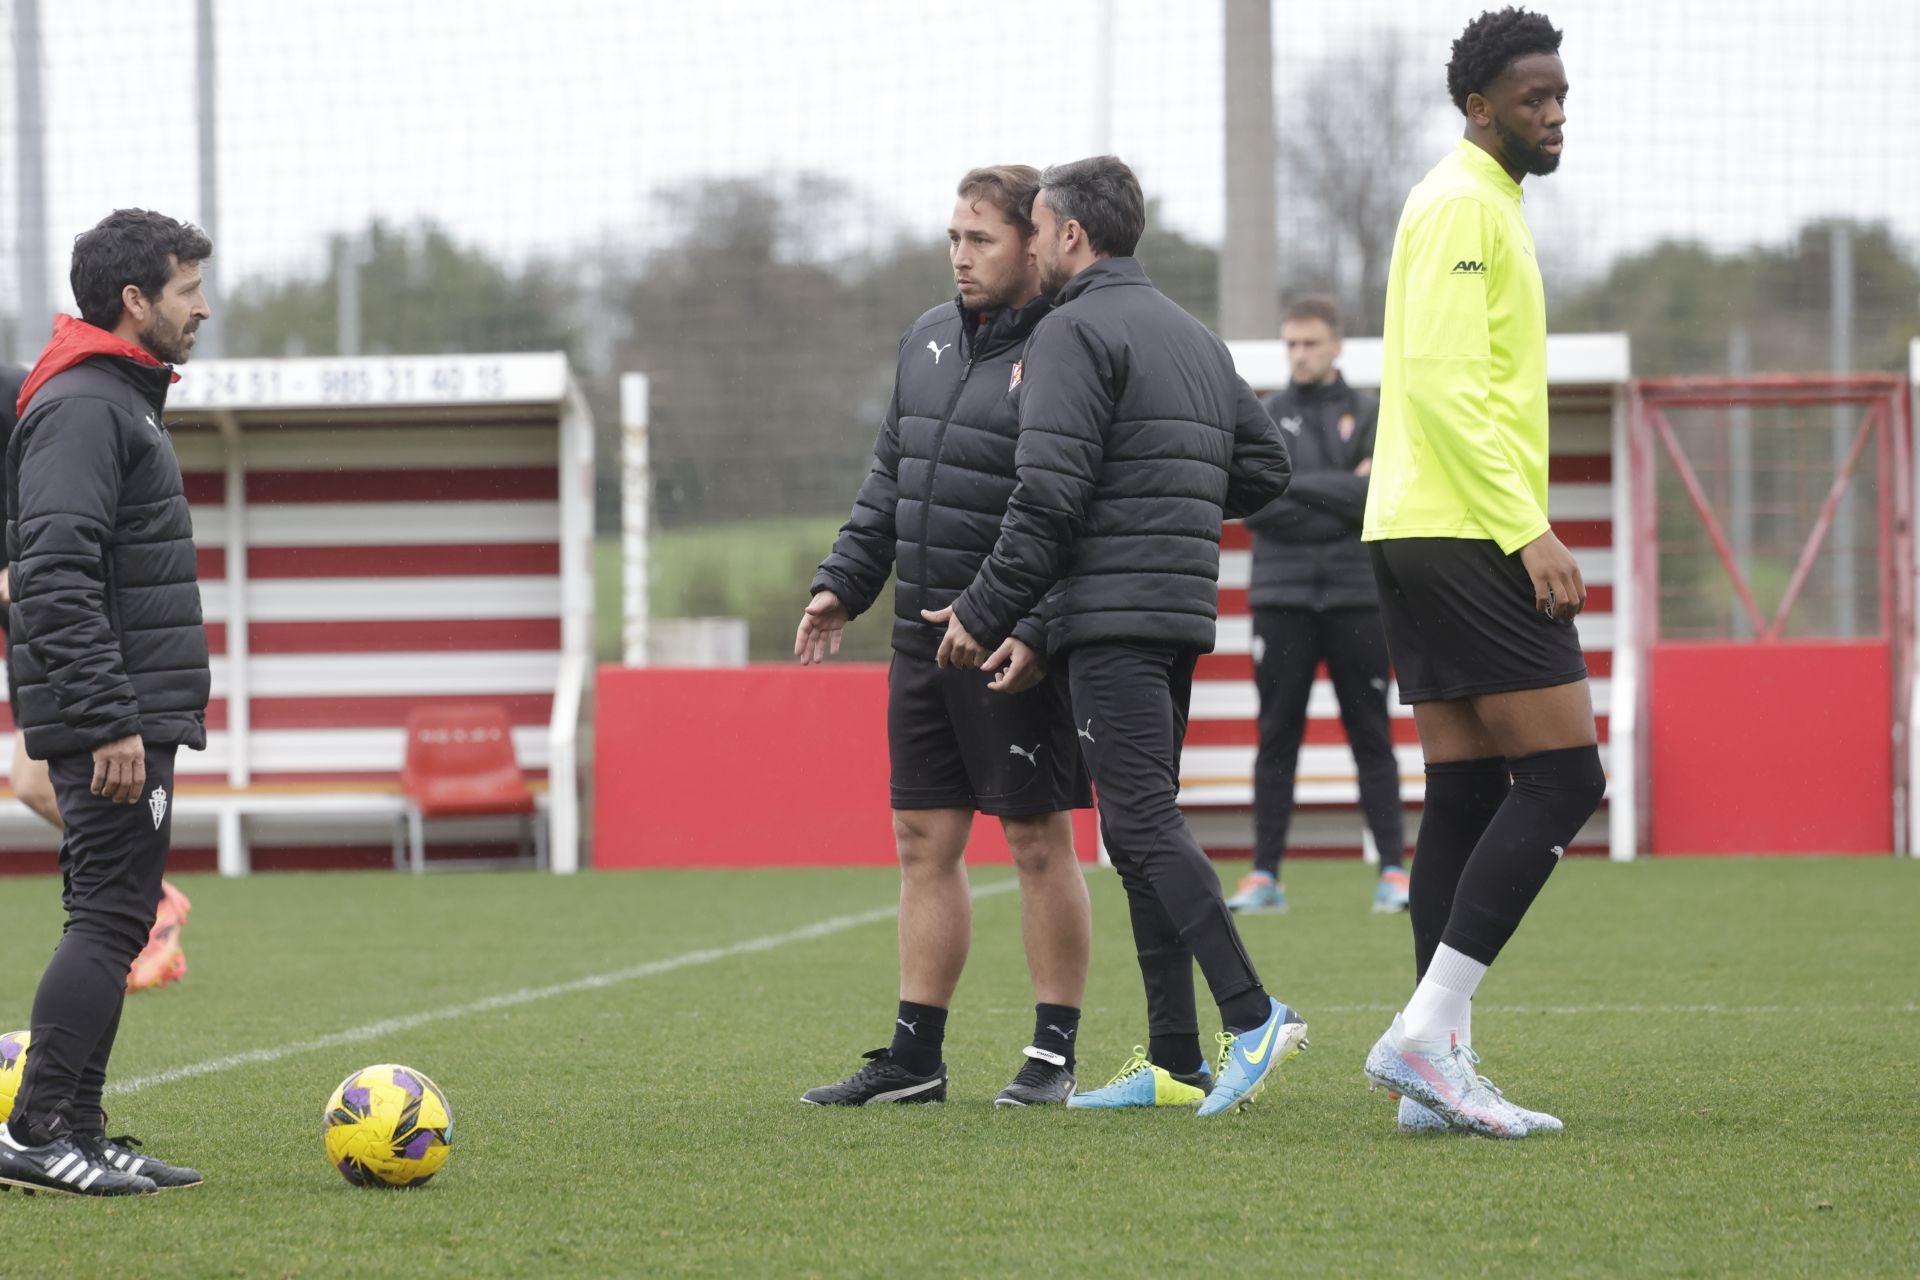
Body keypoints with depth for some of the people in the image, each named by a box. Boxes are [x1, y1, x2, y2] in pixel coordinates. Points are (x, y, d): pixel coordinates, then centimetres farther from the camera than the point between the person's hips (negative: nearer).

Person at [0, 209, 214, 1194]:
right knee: (111, 917, -11)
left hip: (137, 718, 10)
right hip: (110, 720, -10)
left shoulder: (121, 400, 19)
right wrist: (111, 725, -25)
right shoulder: (83, 408, -14)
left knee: (113, 920, 10)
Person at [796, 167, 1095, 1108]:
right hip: (923, 638, 8)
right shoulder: (930, 339, 13)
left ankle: (1054, 1056, 8)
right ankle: (914, 1057, 13)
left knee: (1038, 841, 0)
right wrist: (842, 583, 14)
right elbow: (888, 480, 21)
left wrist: (1030, 631, -26)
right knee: (924, 840, 9)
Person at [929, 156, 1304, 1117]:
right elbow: (1265, 467, 21)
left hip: (1112, 613, -9)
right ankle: (1173, 1062, 5)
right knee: (1143, 825, 9)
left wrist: (985, 615, -8)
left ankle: (1252, 1016, -23)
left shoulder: (1075, 332, -8)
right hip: (1182, 609, 9)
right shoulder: (1195, 337, 20)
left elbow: (1048, 496, -15)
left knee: (1141, 820, -13)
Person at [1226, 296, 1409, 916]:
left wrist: (1291, 484, -13)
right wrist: (1339, 502, -12)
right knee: (1277, 738, 2)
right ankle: (1265, 875, 4)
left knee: (1372, 737, 1)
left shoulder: (1371, 416, 7)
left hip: (1355, 595, 0)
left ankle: (1393, 870, 1)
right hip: (1282, 596, 0)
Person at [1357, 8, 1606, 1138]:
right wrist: (1527, 530, -22)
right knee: (1563, 776, -12)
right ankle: (1426, 1032, -16)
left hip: (1421, 537, 10)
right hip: (1467, 533, -10)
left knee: (1467, 792, 6)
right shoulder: (1466, 203, -10)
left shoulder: (1482, 204, 22)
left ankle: (1441, 1067, 4)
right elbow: (1444, 383, -20)